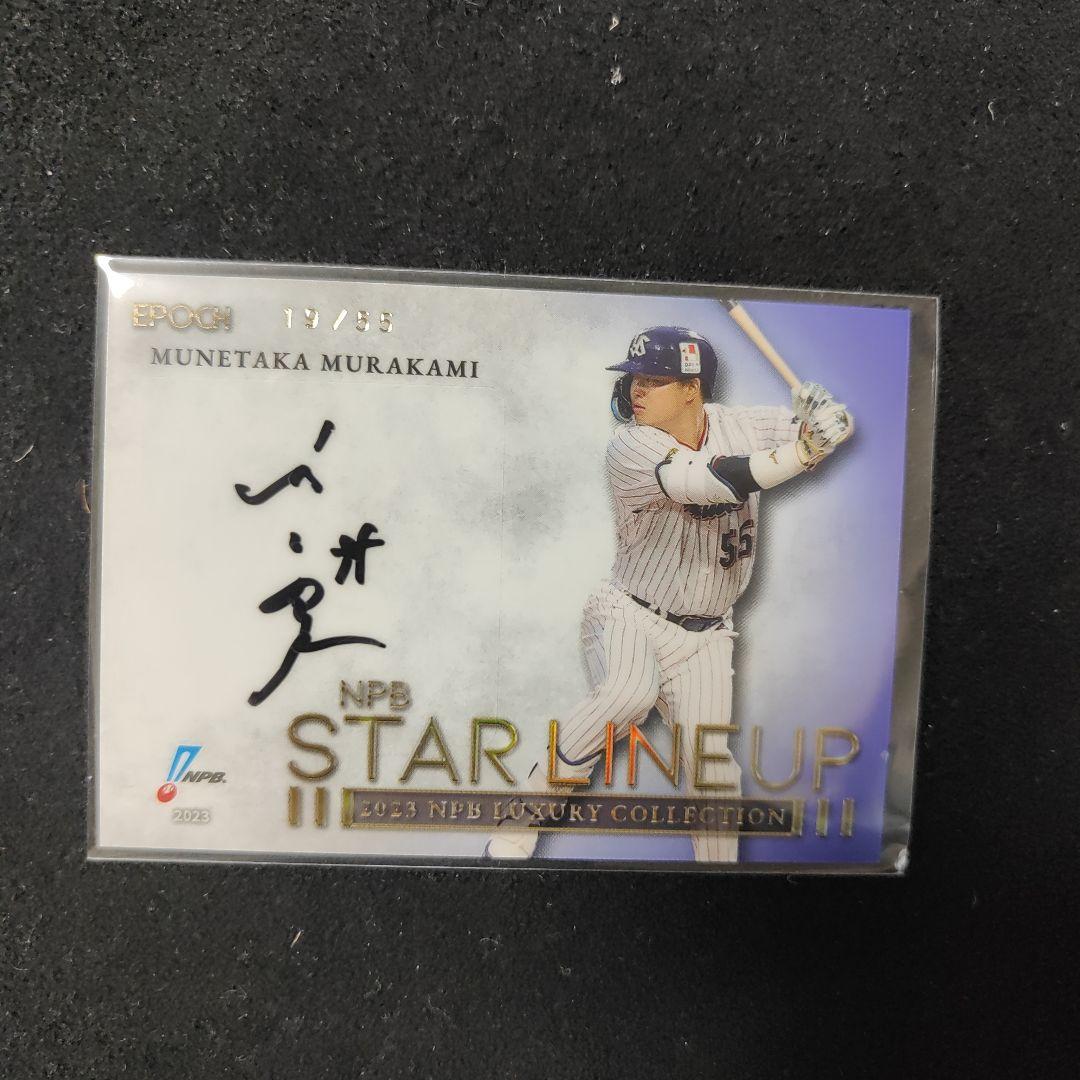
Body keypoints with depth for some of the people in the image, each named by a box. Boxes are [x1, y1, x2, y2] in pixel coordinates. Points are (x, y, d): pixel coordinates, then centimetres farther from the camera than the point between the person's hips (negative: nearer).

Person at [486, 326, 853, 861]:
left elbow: (836, 426, 3)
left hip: (704, 635, 4)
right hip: (627, 614, -4)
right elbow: (717, 481, -31)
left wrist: (820, 410, -20)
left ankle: (721, 860, 26)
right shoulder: (629, 448, -17)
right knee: (629, 692, -32)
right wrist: (802, 451, -30)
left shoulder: (740, 424, -1)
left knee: (711, 761, -1)